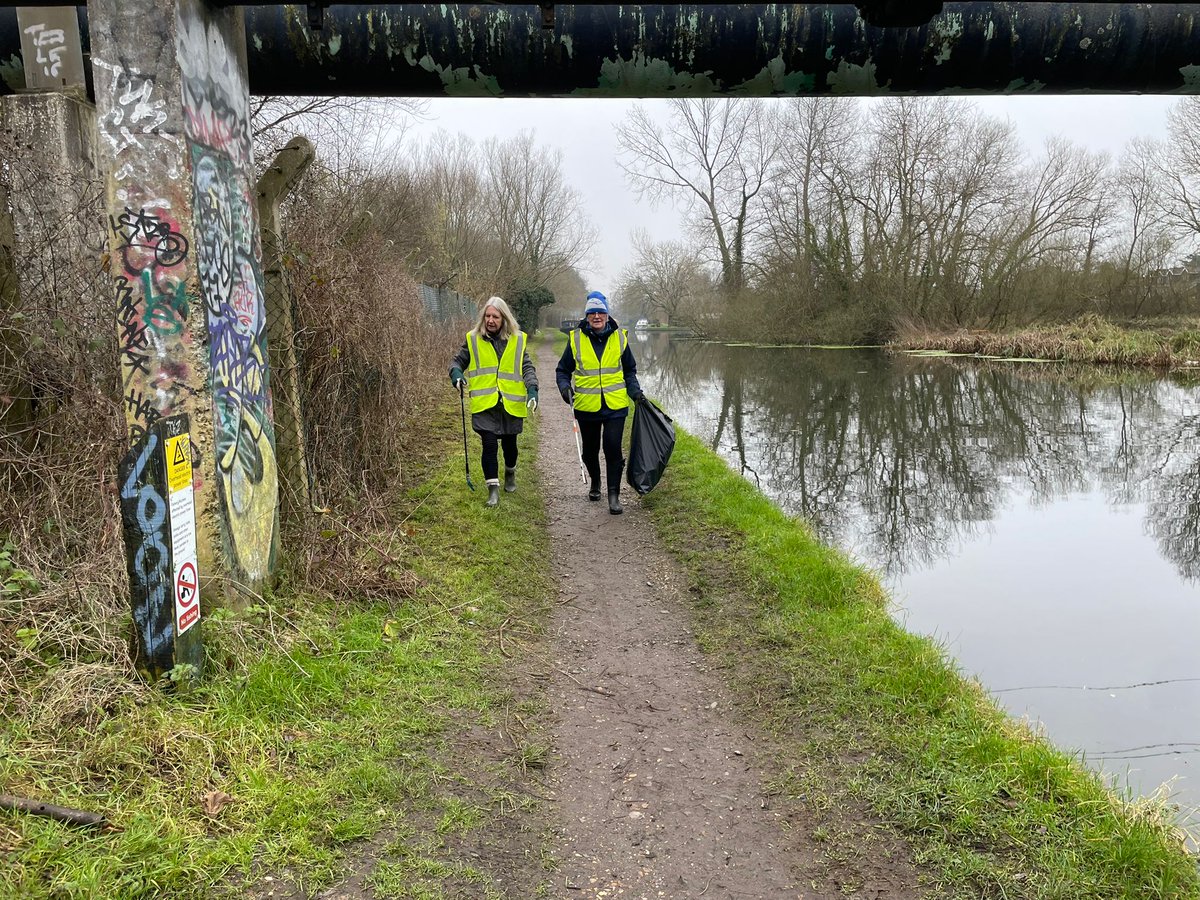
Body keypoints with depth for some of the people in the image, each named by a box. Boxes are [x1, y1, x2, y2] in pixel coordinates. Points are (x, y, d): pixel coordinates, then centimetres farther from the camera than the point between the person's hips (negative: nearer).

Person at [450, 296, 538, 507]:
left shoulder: (517, 340, 2)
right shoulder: (473, 340, 2)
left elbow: (527, 367, 3)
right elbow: (458, 361, 12)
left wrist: (532, 389, -13)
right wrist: (456, 374, -11)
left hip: (511, 403, 1)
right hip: (484, 404, -1)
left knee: (509, 444, 15)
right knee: (489, 445, -10)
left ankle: (510, 473, 45)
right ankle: (493, 489, -1)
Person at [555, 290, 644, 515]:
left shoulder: (619, 337, 2)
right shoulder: (576, 339, -2)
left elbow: (629, 370, 15)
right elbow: (562, 370, 8)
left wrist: (635, 391, 1)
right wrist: (565, 387, -11)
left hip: (615, 406, -1)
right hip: (586, 406, 1)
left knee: (613, 449, -10)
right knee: (590, 450, 15)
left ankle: (614, 495, -1)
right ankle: (595, 483, 41)